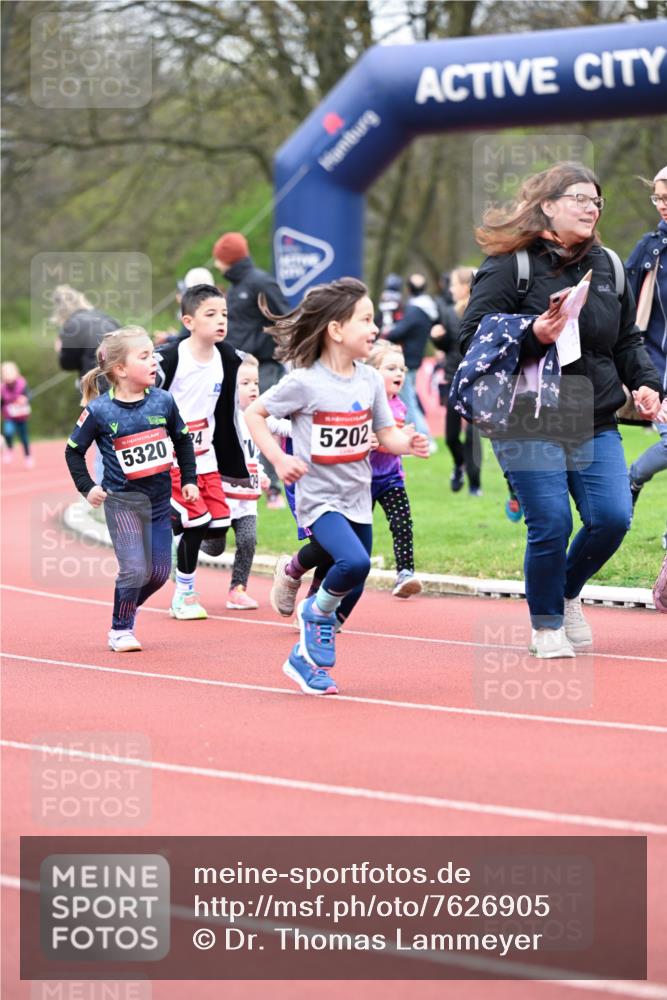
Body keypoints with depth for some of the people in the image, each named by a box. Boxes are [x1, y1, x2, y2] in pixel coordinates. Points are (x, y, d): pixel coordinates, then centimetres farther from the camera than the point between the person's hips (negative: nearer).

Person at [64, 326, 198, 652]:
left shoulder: (163, 401, -3)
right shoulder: (99, 411, -12)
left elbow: (182, 440, 13)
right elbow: (73, 451, 1)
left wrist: (189, 479, 10)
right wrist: (87, 488, -5)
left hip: (159, 500, 4)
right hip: (122, 501, -4)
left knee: (159, 571, 6)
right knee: (135, 569, -11)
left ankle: (128, 608, 34)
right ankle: (120, 630, 10)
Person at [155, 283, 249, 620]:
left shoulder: (228, 361, 2)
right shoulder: (169, 358, -16)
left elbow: (225, 418, 13)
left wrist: (236, 468, 14)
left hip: (205, 456, 6)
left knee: (219, 524, -1)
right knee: (196, 521, -11)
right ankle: (184, 595, 5)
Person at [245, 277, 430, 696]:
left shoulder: (370, 380, 2)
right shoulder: (304, 383, -14)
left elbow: (386, 433, 8)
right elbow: (254, 414, -4)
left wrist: (408, 443, -14)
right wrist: (279, 458, -14)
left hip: (358, 500, 6)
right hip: (320, 499, -6)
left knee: (347, 592, 10)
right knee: (354, 562, -29)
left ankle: (307, 659, 28)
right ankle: (316, 611, 0)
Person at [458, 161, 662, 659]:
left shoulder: (607, 266, 11)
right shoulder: (510, 266, -6)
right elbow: (474, 338, -9)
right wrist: (533, 335, -21)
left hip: (596, 423, 5)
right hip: (530, 426, -5)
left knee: (612, 518, -6)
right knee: (551, 526, -10)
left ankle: (568, 593, 24)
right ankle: (546, 626, 14)